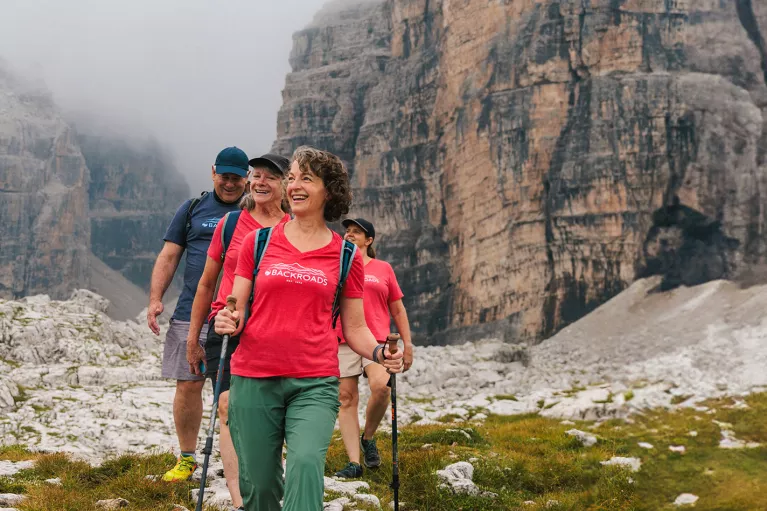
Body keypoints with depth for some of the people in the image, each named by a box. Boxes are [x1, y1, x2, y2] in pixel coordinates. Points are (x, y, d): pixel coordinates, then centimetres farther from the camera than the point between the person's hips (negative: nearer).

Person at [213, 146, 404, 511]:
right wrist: (228, 323, -11)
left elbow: (355, 329, 10)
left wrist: (379, 353, -9)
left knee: (307, 462, -24)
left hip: (315, 383, -1)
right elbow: (237, 311, 12)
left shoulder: (346, 255, 6)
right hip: (254, 380, 1)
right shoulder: (257, 242, 8)